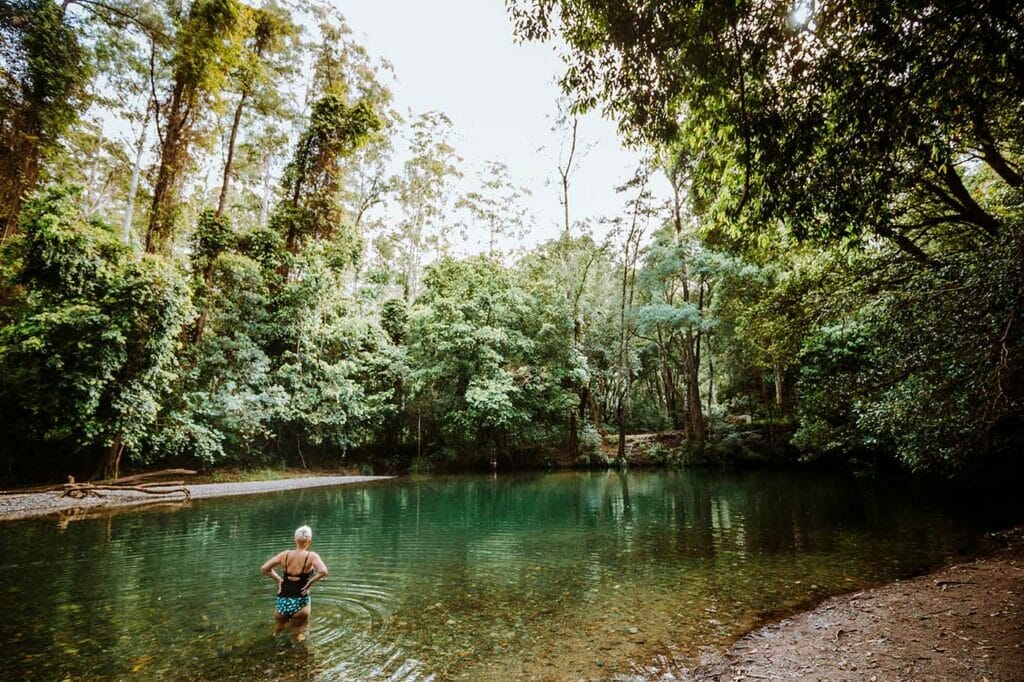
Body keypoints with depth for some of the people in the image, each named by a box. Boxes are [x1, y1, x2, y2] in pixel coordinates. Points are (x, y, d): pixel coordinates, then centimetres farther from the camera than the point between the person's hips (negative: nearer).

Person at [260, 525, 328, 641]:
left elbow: (263, 569, 1)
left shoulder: (285, 554, -2)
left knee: (277, 637, 28)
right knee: (298, 638, 17)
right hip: (300, 603, -3)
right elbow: (323, 572, -27)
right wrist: (310, 582, -11)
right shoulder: (311, 556, -12)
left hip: (282, 602, 3)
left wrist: (279, 579, 5)